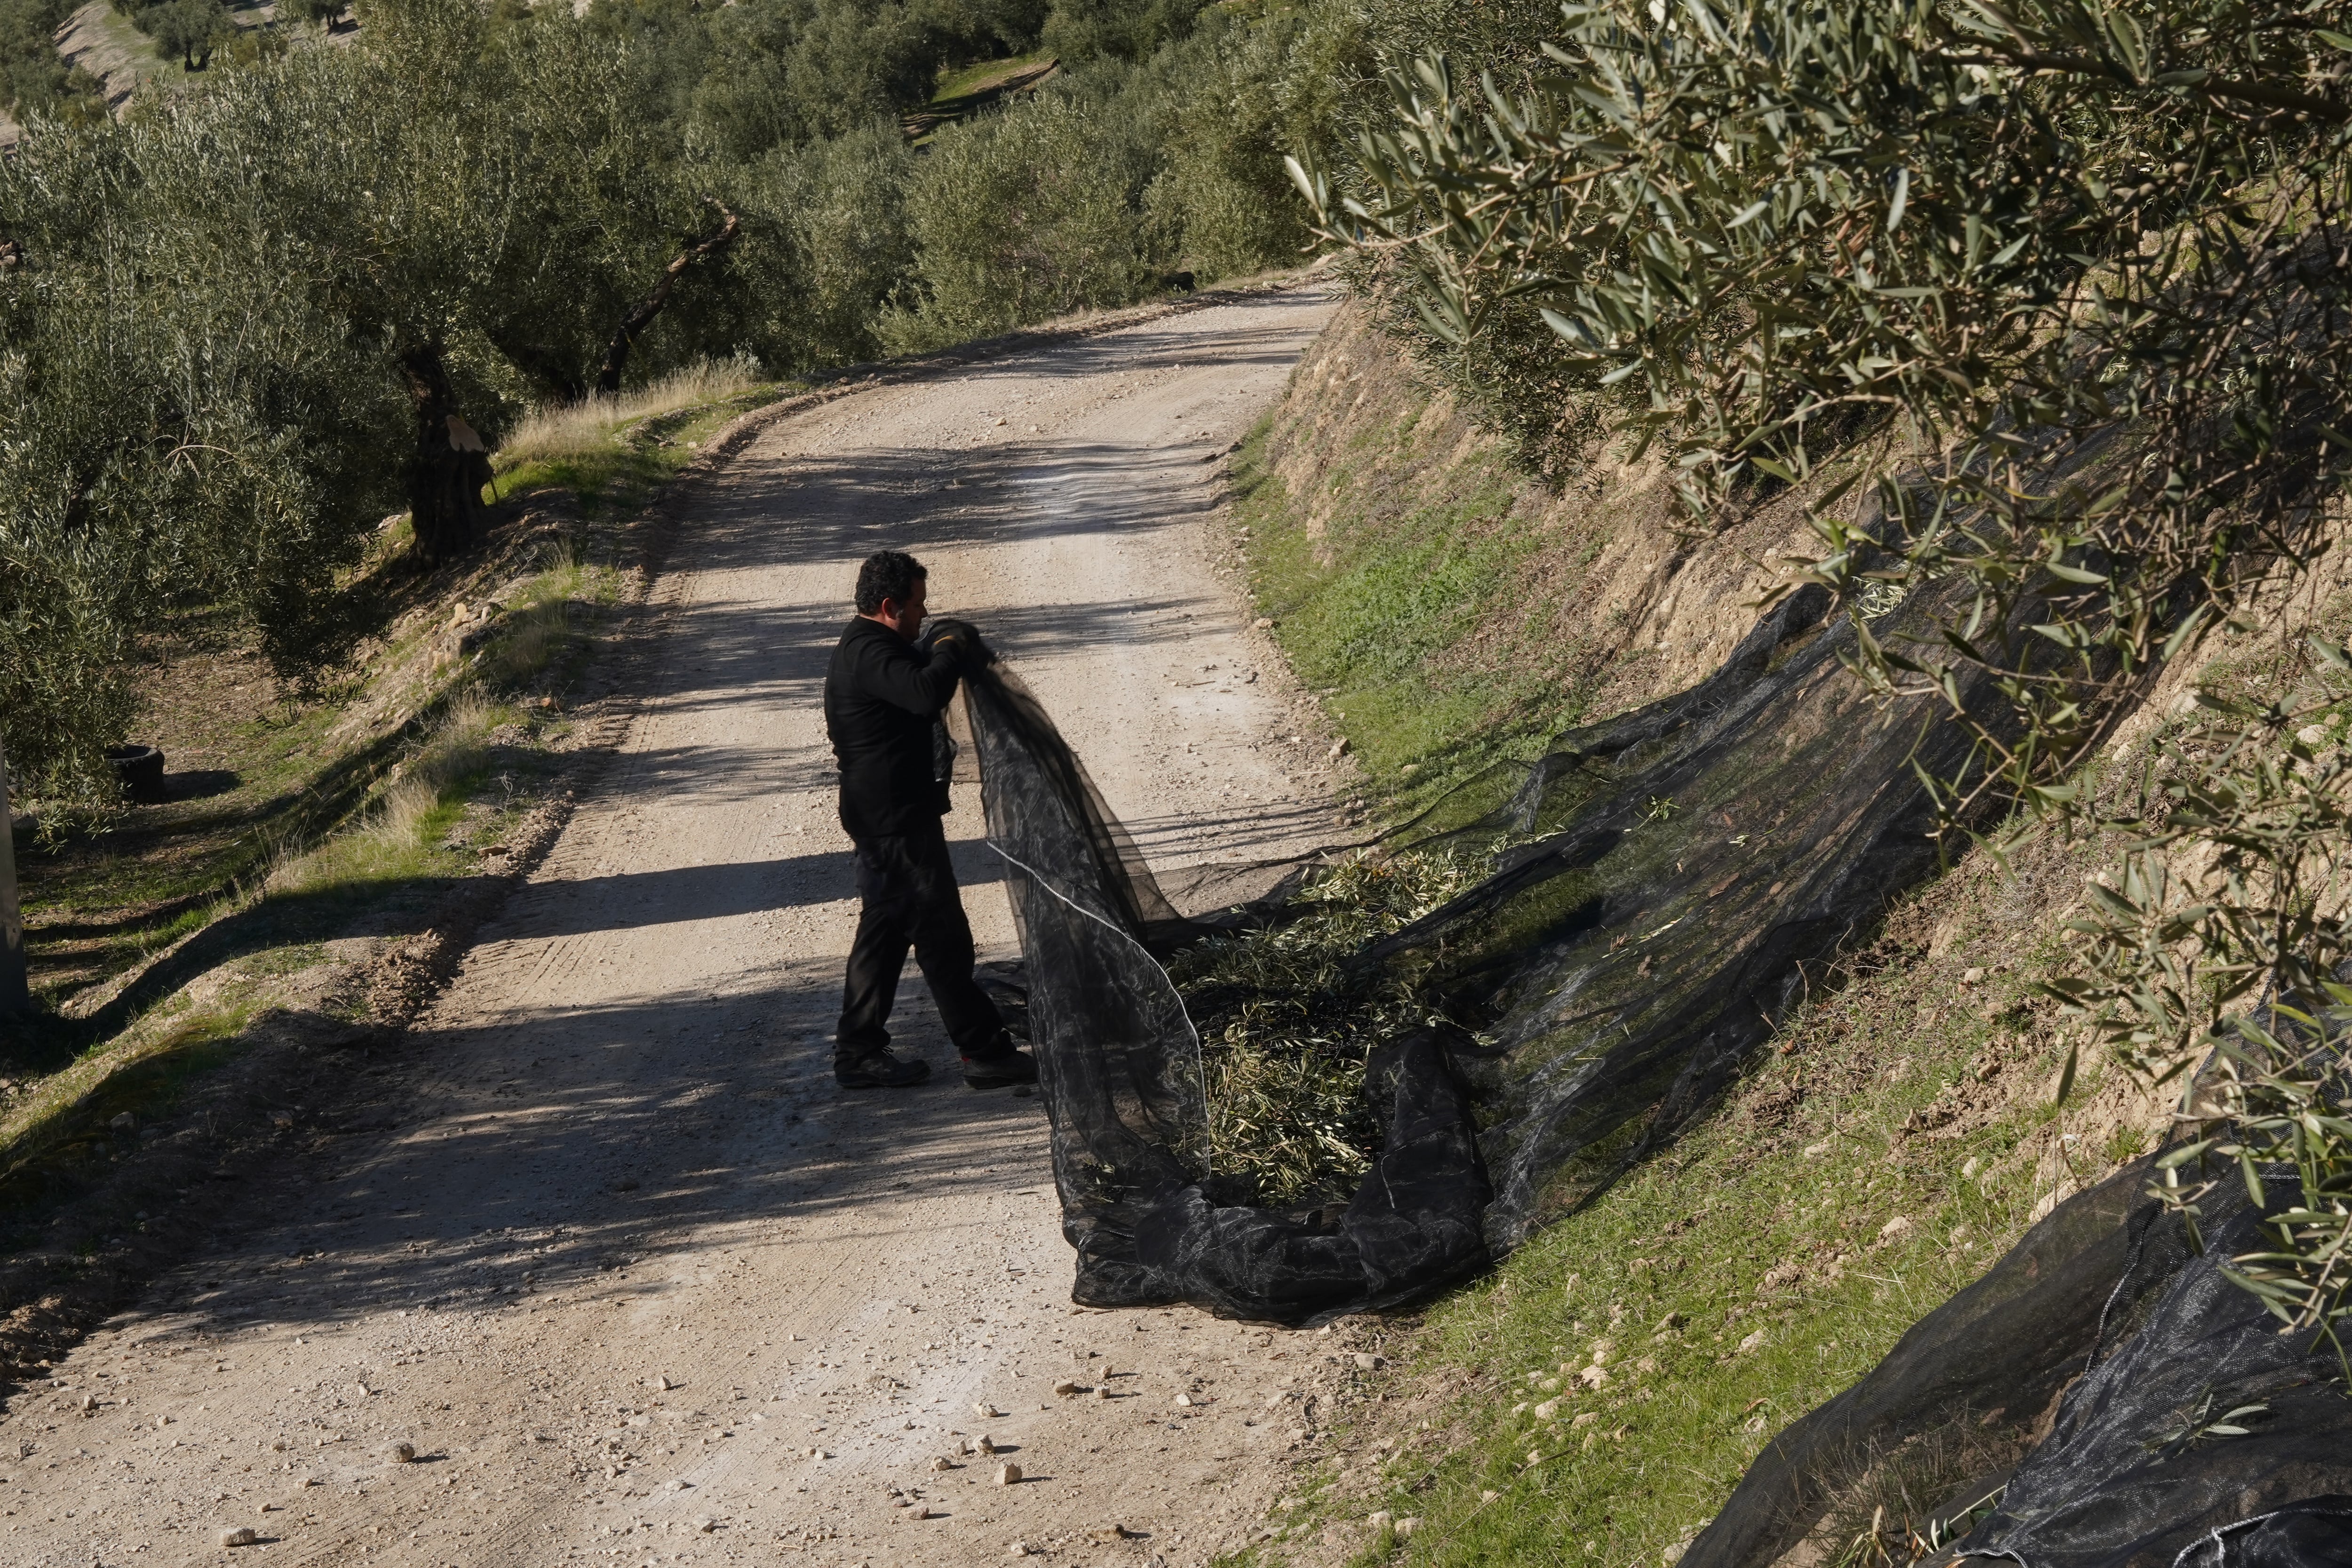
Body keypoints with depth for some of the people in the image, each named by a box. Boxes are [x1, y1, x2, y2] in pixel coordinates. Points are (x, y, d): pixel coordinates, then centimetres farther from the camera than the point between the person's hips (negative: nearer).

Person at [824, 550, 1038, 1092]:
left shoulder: (868, 649, 14)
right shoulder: (869, 655, -20)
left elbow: (916, 675, 31)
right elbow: (925, 693, -36)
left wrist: (944, 652, 10)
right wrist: (951, 651, -17)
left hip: (882, 818, 11)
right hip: (897, 821, -11)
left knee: (884, 932, 15)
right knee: (942, 935, -6)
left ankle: (858, 1053, 19)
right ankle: (985, 1052, -1)